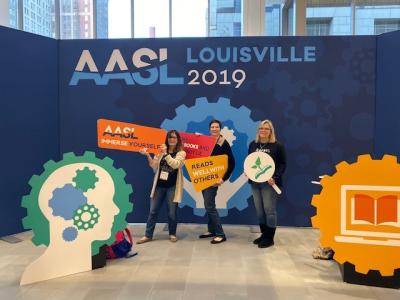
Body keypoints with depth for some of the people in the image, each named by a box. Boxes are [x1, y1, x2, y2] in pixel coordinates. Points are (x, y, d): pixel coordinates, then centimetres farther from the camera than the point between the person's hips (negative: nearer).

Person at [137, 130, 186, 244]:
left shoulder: (181, 153, -1)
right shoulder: (161, 151, 9)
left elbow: (175, 164, -18)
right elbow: (155, 167, 7)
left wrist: (166, 153, -21)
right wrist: (148, 156, -6)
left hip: (172, 186, -3)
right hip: (159, 185, 3)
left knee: (172, 212, 4)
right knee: (153, 211, 7)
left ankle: (172, 234, 24)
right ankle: (148, 235, 17)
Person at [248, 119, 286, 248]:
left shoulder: (278, 146, -4)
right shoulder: (253, 145, 9)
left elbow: (283, 164, -6)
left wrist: (275, 177, -18)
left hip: (269, 183, -5)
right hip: (255, 182, 5)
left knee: (269, 209, -1)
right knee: (259, 209, 11)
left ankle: (270, 238, 10)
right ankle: (263, 234, 25)